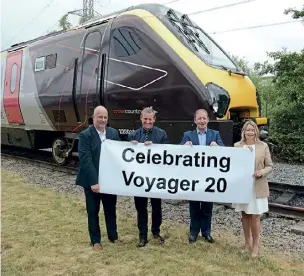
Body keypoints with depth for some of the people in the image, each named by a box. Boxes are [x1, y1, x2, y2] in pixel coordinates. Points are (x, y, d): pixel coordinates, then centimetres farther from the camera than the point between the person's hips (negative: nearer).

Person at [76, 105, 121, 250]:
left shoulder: (114, 133, 4)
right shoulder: (85, 135, -12)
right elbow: (86, 160, -18)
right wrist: (93, 182, -23)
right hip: (92, 181, -4)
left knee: (111, 209, 17)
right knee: (93, 211, 11)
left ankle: (113, 236, 35)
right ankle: (95, 240, 27)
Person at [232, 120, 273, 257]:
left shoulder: (263, 146, -2)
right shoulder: (237, 146, 2)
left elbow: (270, 166, 1)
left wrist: (262, 172, -17)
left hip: (257, 187, -2)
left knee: (255, 216, 0)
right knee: (245, 215, 12)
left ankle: (255, 245, 18)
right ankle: (247, 242, 29)